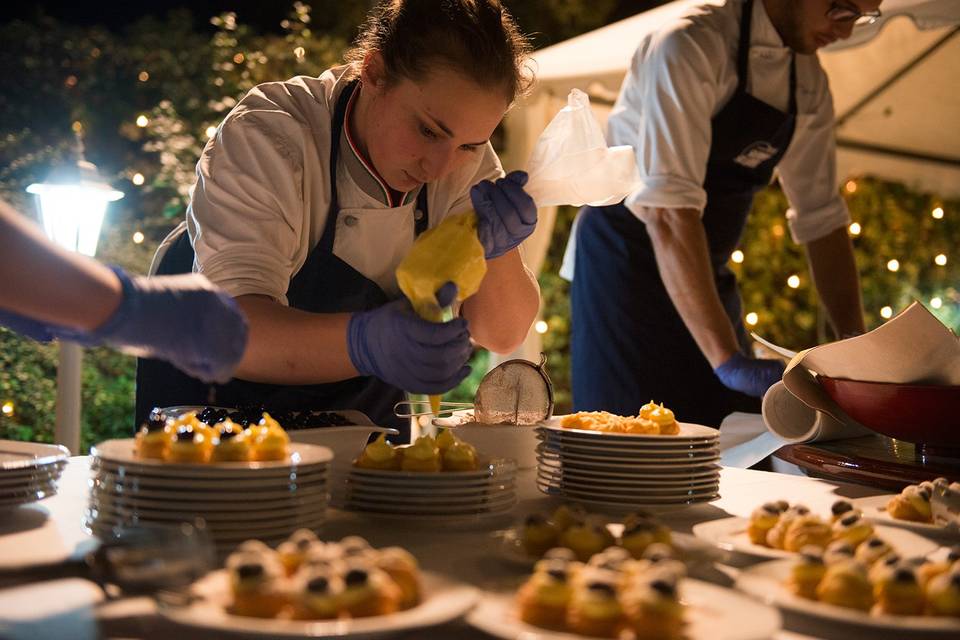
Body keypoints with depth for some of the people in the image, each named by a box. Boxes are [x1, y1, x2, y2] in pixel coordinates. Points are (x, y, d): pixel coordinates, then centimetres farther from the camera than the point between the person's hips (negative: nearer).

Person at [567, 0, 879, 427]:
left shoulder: (809, 81, 3)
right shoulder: (690, 46, -21)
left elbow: (821, 217, 6)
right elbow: (667, 209, -31)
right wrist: (728, 357, -36)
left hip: (708, 273, 7)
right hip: (627, 258, -7)